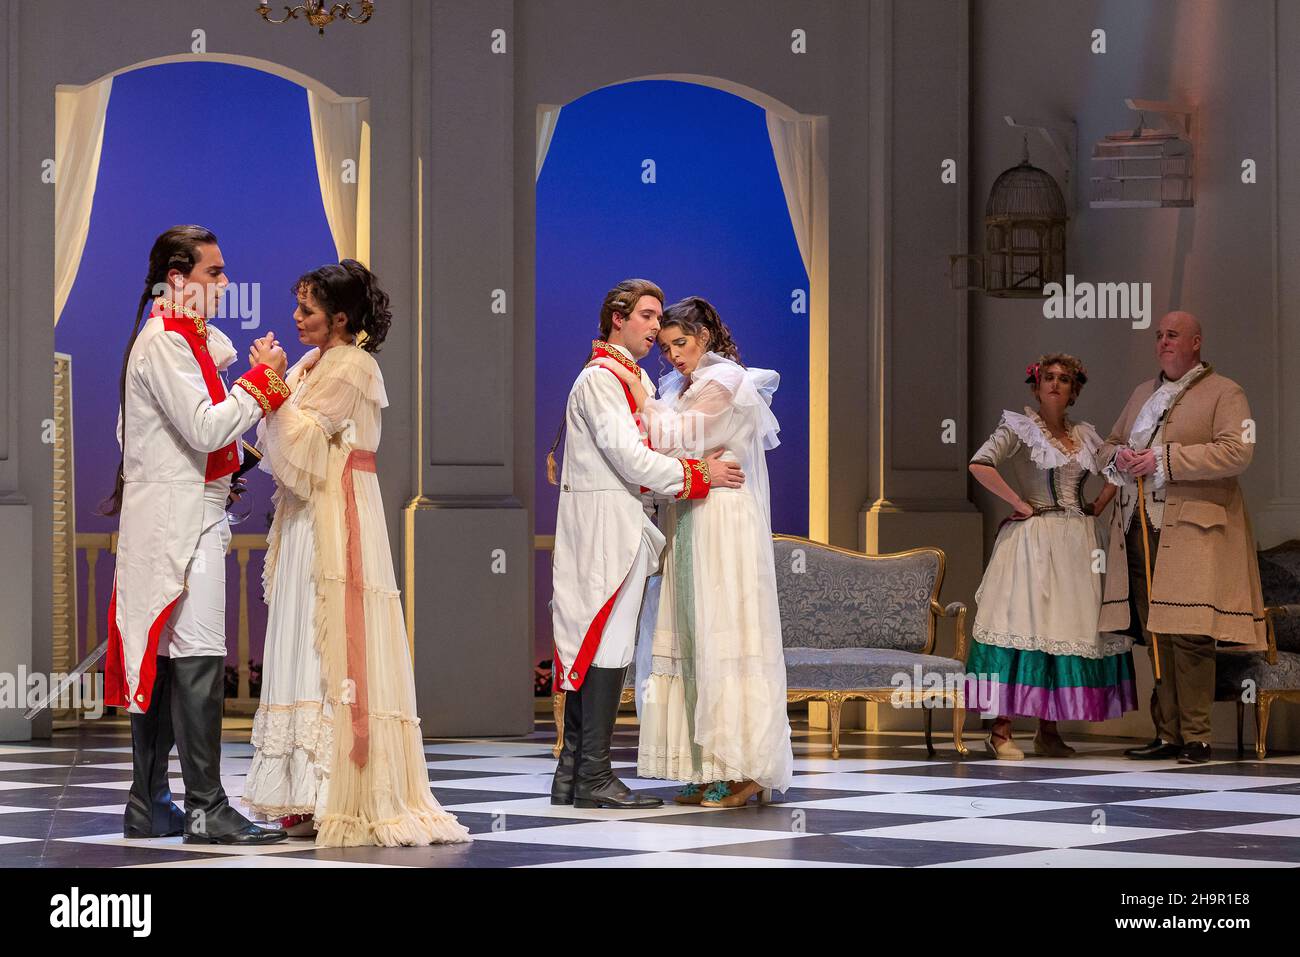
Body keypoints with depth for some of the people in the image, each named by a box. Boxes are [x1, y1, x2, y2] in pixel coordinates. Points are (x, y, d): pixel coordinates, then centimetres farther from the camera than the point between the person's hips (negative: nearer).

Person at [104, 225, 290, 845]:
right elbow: (206, 431, -19)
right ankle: (206, 809, -15)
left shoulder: (185, 339, 20)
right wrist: (263, 380, -11)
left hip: (193, 510, 11)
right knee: (199, 655, -13)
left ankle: (148, 805, 13)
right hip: (177, 514, -11)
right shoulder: (163, 343, -13)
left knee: (161, 655, 10)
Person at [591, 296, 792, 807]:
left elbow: (676, 439, -16)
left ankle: (747, 769, -8)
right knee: (693, 644, 5)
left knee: (724, 639, -9)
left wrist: (634, 385, -13)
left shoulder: (724, 382, -8)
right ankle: (709, 769, 6)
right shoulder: (682, 386, 18)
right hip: (690, 530, 9)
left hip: (724, 531, -9)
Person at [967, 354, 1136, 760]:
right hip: (1033, 540, -6)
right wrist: (1019, 503, -14)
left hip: (1077, 544, 6)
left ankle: (1049, 730, 11)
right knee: (1023, 623, -11)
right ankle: (1001, 730, -10)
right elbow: (980, 465, -15)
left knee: (1070, 627, 4)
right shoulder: (1019, 428, -2)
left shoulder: (1084, 435, 14)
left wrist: (1098, 505, 12)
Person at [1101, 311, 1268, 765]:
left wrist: (1164, 460, -15)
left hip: (1192, 530, -6)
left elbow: (1237, 452, -12)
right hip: (1140, 529, 6)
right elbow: (1108, 446, 30)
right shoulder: (1142, 394, 23)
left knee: (1188, 635, -12)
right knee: (1155, 636, 5)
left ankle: (1196, 736, -8)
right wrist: (1118, 457, 3)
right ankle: (1167, 734, 9)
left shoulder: (1223, 392, 2)